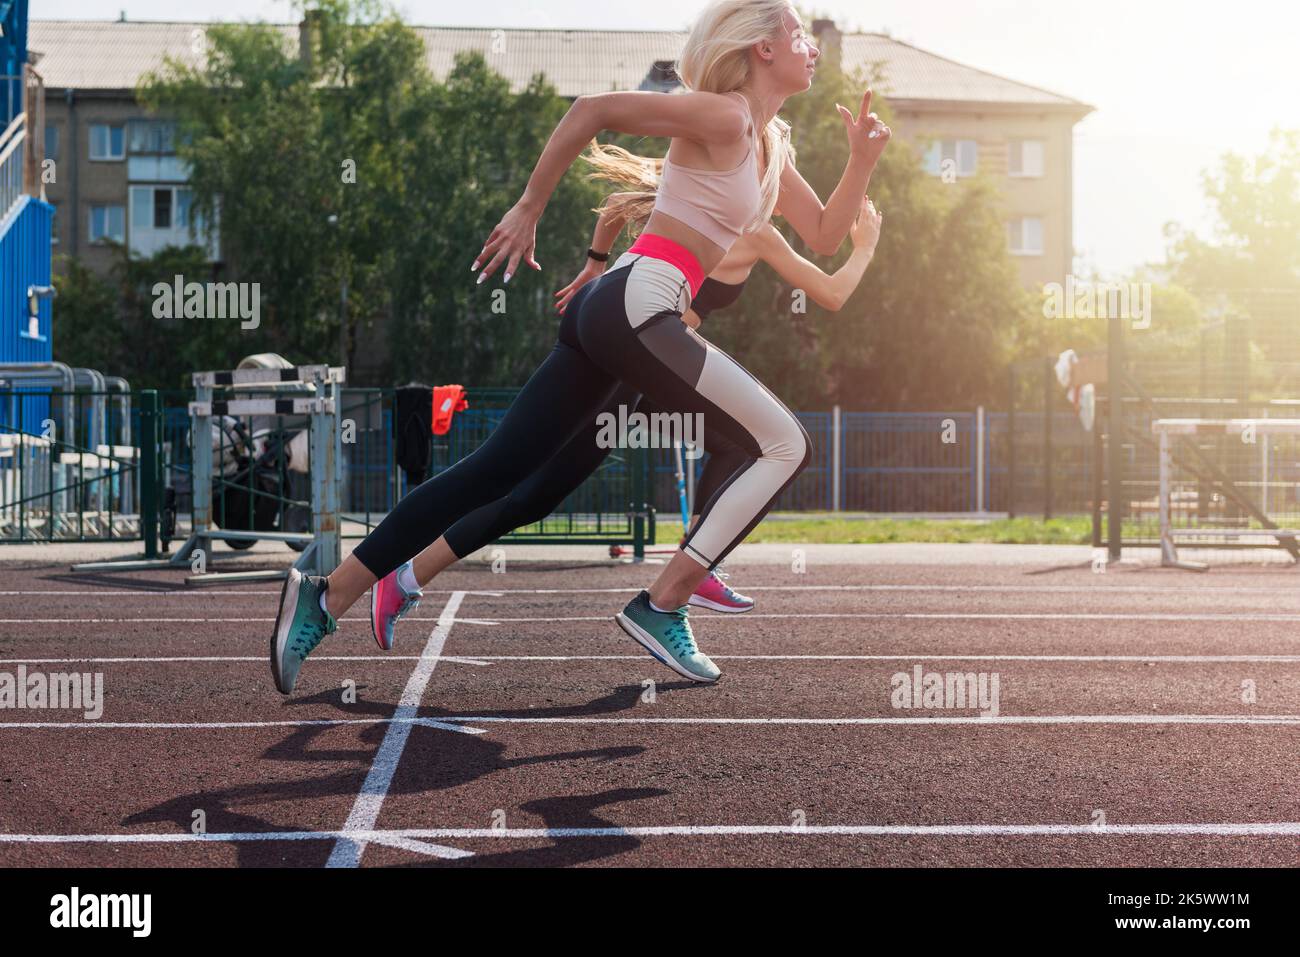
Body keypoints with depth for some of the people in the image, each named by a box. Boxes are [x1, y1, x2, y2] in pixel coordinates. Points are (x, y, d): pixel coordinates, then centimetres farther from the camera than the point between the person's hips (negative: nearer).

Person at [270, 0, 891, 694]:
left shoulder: (769, 147, 23)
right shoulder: (724, 115, -7)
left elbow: (824, 237, 29)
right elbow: (594, 109, -12)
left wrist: (863, 159, 16)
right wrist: (528, 209, -11)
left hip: (614, 312, 10)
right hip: (635, 305, -10)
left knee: (494, 471, 4)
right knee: (785, 446, -4)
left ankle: (325, 597, 3)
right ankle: (662, 607, -6)